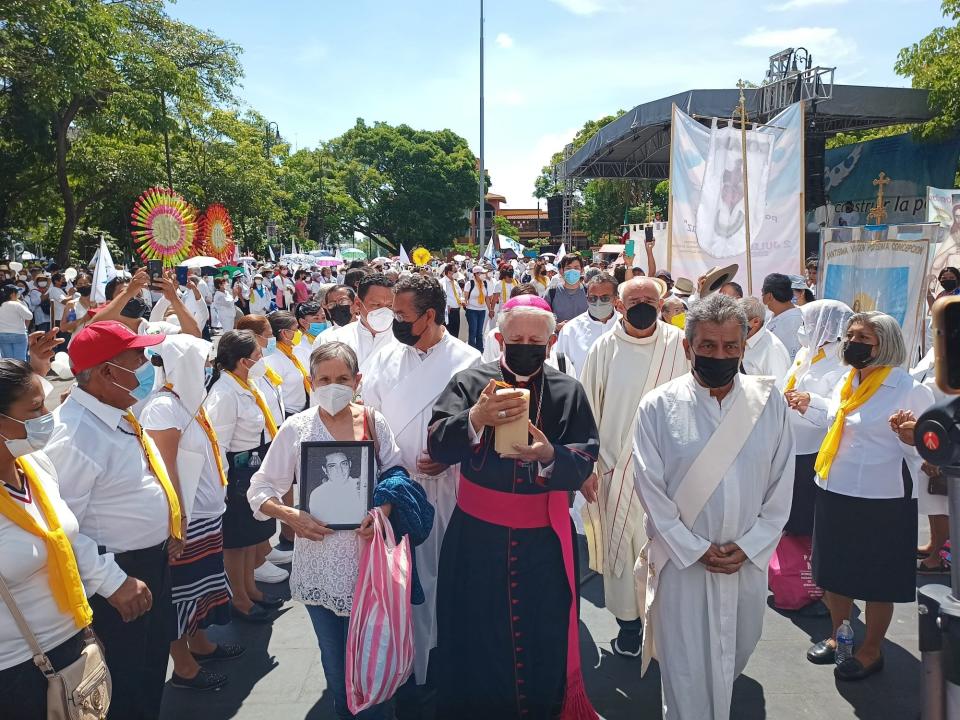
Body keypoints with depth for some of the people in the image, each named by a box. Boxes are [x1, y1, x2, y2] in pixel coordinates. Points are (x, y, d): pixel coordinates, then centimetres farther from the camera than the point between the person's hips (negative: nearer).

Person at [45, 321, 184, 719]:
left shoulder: (118, 413, 1)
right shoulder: (77, 436, -29)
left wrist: (170, 530, 12)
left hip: (153, 560, 9)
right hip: (118, 572, -9)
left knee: (153, 661, 27)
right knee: (123, 684, 13)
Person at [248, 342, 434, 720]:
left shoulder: (373, 422, -4)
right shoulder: (296, 428, -5)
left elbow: (397, 478, 2)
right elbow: (260, 490, 0)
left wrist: (384, 509, -17)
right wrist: (290, 516, -17)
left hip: (367, 553, 0)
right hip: (320, 559, 1)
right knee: (333, 653, 17)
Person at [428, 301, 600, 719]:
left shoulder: (569, 392, -1)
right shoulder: (470, 383, -5)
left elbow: (585, 461, -8)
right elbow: (437, 447, -16)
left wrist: (550, 455, -29)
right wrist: (475, 418, -35)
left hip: (544, 539, 1)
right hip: (477, 535, -1)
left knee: (544, 636, 16)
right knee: (475, 639, 13)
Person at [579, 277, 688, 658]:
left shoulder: (679, 345, -4)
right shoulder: (604, 349, -3)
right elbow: (588, 409, 1)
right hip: (614, 468, 1)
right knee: (618, 544, 10)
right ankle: (627, 622, 28)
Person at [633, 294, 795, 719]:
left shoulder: (770, 402, -3)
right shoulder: (659, 406, -10)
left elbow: (782, 483, 0)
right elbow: (651, 489, -9)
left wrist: (750, 546, -7)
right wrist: (696, 549, -11)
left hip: (749, 560, 3)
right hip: (682, 559, -2)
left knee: (736, 654, 20)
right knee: (686, 669, 6)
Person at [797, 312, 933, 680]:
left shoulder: (911, 390, -14)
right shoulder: (846, 385, 5)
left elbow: (928, 452, -13)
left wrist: (911, 439, -33)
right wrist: (810, 406, 16)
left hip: (883, 501, -6)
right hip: (834, 494, 6)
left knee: (876, 581, 10)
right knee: (834, 571, 18)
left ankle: (871, 651, 30)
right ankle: (839, 635, 39)